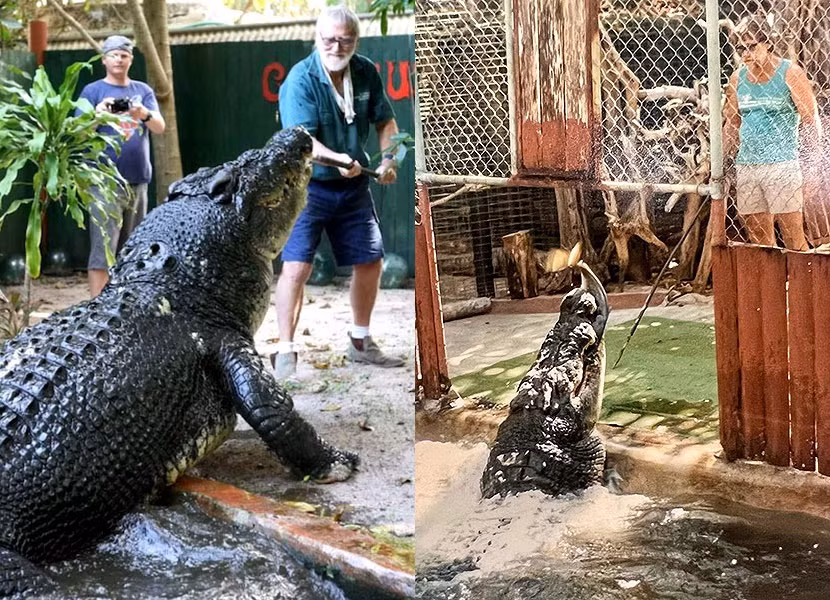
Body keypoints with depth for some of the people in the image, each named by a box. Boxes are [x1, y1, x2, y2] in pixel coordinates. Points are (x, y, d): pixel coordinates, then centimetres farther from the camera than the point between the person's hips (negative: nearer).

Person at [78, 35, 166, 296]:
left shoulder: (143, 90, 13)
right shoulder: (93, 91, 4)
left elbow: (160, 127, 0)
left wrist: (143, 114, -22)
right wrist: (96, 115, -25)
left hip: (138, 180, 4)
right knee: (103, 248, -11)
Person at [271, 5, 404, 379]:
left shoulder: (366, 73, -3)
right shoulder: (301, 79, -19)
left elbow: (385, 121, 10)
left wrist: (388, 159, -6)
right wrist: (336, 159, -44)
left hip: (353, 186, 6)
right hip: (308, 185, -6)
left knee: (370, 261, 13)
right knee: (296, 266, -15)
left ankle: (360, 343, 31)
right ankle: (285, 352, -6)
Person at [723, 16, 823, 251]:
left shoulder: (790, 74, -4)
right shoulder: (737, 78, 11)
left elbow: (811, 121, -4)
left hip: (781, 164, -5)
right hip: (745, 167, 5)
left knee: (794, 239, -6)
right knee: (759, 240, 8)